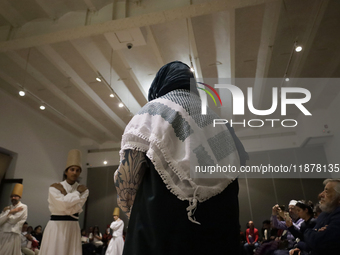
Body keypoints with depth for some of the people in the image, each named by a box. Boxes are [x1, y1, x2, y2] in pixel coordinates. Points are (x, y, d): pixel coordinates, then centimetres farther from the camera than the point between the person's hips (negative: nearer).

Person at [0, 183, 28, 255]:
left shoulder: (23, 207, -3)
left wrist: (7, 213, 4)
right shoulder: (8, 208, 16)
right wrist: (9, 212, -6)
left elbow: (13, 220, -10)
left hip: (12, 236, -6)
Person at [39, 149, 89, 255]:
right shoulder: (54, 188, -1)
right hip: (56, 226, -2)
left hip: (73, 228, 2)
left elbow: (76, 209, -11)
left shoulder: (83, 189, 4)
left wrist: (64, 192, -9)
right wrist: (77, 192, -7)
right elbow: (63, 204, -17)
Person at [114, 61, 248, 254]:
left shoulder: (153, 111, 2)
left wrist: (130, 205, 12)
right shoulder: (213, 118, 15)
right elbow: (236, 164, 12)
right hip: (216, 220, 5)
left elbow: (128, 171, -5)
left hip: (162, 215, -4)